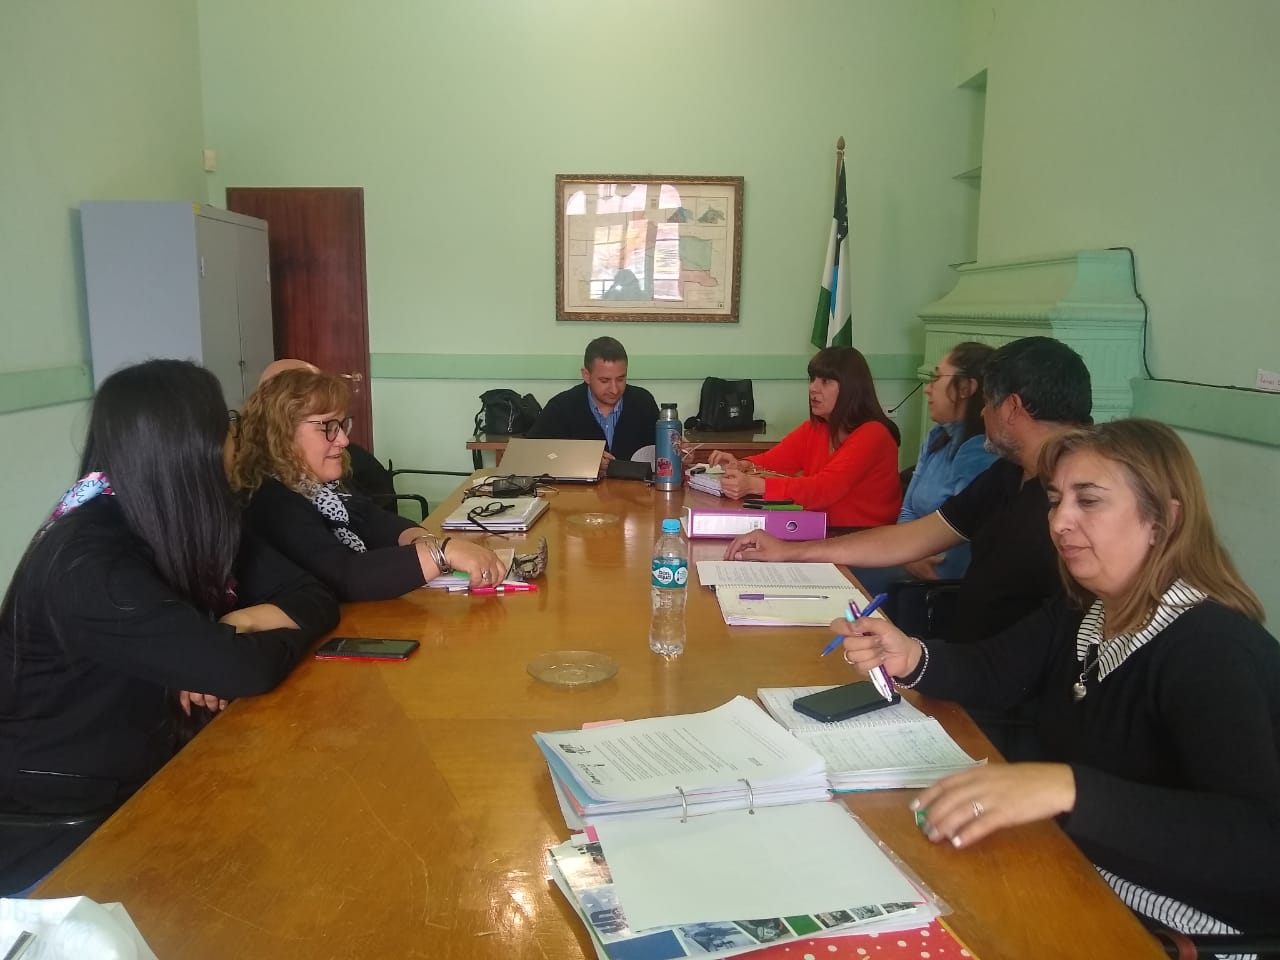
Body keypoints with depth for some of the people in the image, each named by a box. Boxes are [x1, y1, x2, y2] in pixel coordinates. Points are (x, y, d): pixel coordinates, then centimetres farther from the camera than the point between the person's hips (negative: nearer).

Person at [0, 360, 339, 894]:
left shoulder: (190, 525, -2)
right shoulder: (87, 565, -26)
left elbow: (317, 600, -1)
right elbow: (246, 669, -32)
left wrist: (242, 620, -20)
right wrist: (286, 629, -10)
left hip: (148, 784, 7)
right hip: (58, 831, -7)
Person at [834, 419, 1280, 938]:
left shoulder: (1214, 650, -24)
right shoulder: (1085, 609, 1)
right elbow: (991, 672, 7)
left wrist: (1067, 788, -48)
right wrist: (910, 658, -15)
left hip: (1177, 920, -6)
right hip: (1078, 866, 7)